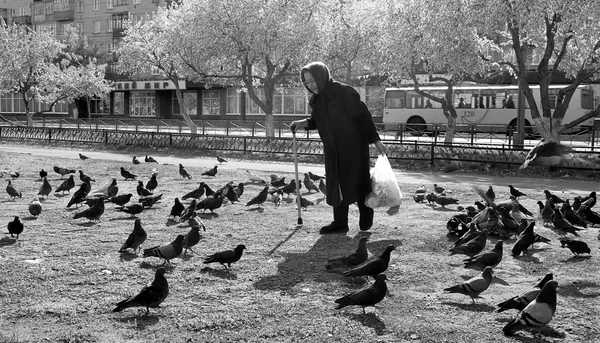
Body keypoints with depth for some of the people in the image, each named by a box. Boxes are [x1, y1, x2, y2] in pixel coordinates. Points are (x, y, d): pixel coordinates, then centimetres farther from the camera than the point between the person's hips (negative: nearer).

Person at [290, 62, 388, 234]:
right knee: (336, 185, 7)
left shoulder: (345, 92, -18)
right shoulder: (316, 99, 4)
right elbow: (316, 120, 18)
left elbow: (363, 116, -17)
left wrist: (376, 141, -17)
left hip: (353, 147, -7)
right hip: (333, 150, 7)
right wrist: (303, 123, -4)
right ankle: (340, 223, 13)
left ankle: (366, 219, 23)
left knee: (357, 182, 3)